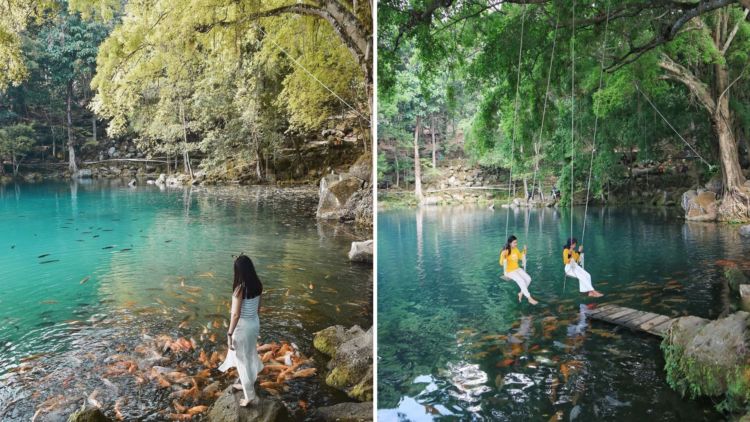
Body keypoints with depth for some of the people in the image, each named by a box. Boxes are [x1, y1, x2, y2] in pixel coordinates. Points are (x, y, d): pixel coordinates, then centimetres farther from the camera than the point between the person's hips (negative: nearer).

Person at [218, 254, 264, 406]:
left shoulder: (240, 288, -25)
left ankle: (250, 396, 18)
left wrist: (229, 333, -14)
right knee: (248, 355, 26)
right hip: (255, 323, 7)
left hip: (243, 326, -7)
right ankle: (246, 384, 45)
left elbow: (236, 314, -22)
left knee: (243, 359, 8)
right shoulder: (258, 285, -4)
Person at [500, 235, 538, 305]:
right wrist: (503, 256, -37)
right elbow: (501, 264, -22)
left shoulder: (516, 249, 4)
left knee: (528, 279, -14)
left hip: (517, 269, 7)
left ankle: (521, 293, 6)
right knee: (521, 281, -26)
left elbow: (521, 257, 23)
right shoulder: (505, 252, -17)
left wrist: (524, 251, 10)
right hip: (509, 271, -7)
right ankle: (529, 298, -18)